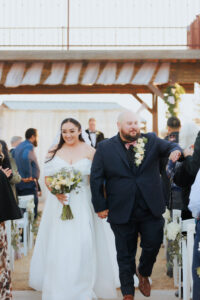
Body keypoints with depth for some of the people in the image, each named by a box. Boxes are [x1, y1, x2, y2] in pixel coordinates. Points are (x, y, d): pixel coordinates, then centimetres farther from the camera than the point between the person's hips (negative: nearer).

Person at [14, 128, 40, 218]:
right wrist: (28, 176, -24)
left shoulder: (19, 146, 15)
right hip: (29, 184, -9)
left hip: (19, 183, 9)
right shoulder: (29, 146, -14)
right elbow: (25, 158, -34)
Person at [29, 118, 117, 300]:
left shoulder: (89, 151, 0)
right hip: (59, 202, 1)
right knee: (58, 244, 5)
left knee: (82, 244, -4)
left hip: (82, 204, -1)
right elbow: (47, 177, 5)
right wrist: (56, 192, -14)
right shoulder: (54, 151, 4)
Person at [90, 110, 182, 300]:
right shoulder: (105, 148, 0)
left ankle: (143, 273, 38)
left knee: (153, 245, 6)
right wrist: (100, 206, -3)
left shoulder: (151, 140, 5)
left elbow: (168, 147, -5)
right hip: (122, 212, -1)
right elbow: (96, 178, 1)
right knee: (125, 254, 9)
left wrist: (175, 150, -31)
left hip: (151, 210, 1)